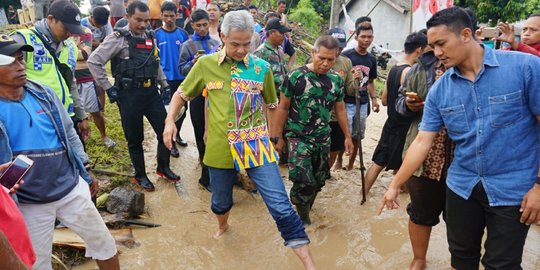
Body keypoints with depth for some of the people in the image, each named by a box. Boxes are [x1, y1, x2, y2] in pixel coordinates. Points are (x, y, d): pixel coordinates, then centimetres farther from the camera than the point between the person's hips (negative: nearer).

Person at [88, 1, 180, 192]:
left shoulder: (150, 38, 10)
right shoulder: (119, 38, -9)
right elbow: (93, 61, -11)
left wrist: (164, 85, 18)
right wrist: (109, 88, -10)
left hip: (151, 92, 5)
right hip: (129, 95, -5)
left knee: (165, 130, 6)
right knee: (135, 138, 7)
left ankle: (163, 168, 27)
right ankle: (140, 176, 25)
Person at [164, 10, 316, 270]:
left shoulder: (262, 68, -1)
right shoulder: (205, 64, -1)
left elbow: (271, 105, 12)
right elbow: (181, 94, 10)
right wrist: (170, 120, -5)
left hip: (257, 147, -1)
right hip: (220, 149, 2)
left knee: (281, 207, -6)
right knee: (220, 202, 22)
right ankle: (222, 226, 58)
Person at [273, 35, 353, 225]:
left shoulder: (336, 80, 1)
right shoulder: (296, 76, -13)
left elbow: (340, 110, 13)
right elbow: (283, 108, -6)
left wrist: (347, 136, 15)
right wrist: (278, 136, -4)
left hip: (323, 138, 5)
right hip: (298, 137, -4)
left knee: (318, 181, 13)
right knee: (304, 181, -13)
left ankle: (305, 210, 38)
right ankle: (301, 211, 16)